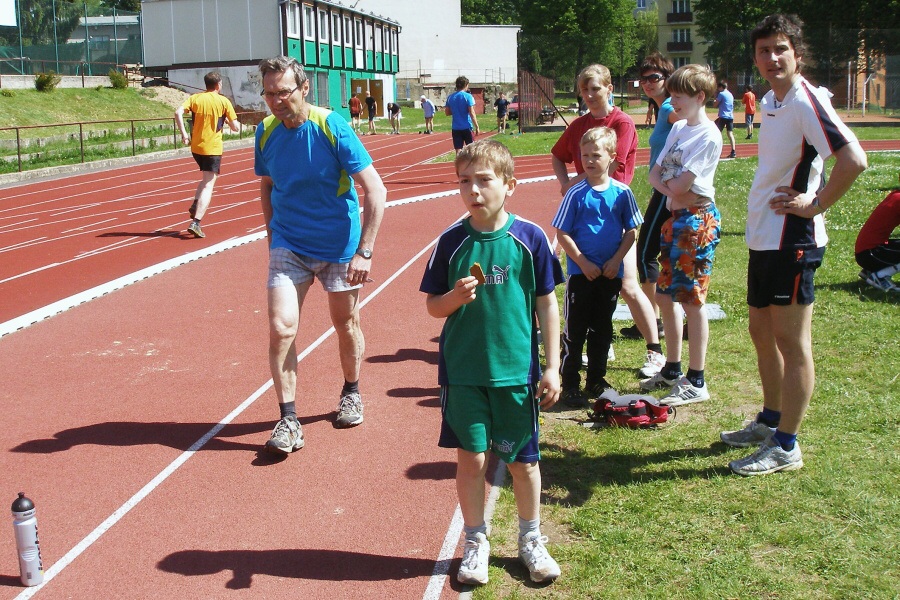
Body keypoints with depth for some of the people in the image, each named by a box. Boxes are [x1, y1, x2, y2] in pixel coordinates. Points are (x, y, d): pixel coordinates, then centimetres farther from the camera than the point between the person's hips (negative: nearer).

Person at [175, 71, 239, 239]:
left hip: (196, 147, 5)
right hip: (213, 149, -5)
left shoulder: (195, 98, 4)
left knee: (206, 178, 29)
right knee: (208, 186, -5)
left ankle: (195, 205, 12)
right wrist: (227, 120, 16)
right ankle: (196, 222, -16)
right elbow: (235, 127, -4)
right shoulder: (224, 101, -4)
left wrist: (183, 132, -6)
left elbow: (178, 112, -11)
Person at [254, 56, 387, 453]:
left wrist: (364, 252, -21)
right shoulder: (266, 132, -3)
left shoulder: (332, 127, -17)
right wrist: (273, 237, 12)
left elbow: (375, 191, -17)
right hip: (288, 245, 3)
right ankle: (288, 422, -1)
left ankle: (351, 392, 39)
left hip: (338, 244, -2)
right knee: (281, 328, -11)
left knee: (346, 324, 13)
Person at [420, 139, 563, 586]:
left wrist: (552, 366, -1)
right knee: (471, 459, 6)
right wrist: (456, 296, -19)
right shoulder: (452, 241, -3)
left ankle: (531, 540, 32)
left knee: (523, 460, 11)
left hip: (517, 371, 0)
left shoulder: (529, 238, -5)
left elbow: (547, 304, 1)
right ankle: (476, 542, 27)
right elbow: (433, 306, 3)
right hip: (463, 371, 1)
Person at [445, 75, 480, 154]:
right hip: (467, 127, -3)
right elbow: (472, 113, -12)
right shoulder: (468, 96, -8)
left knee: (458, 150, 2)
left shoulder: (450, 97, 6)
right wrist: (477, 127, -7)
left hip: (455, 128, 3)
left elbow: (447, 112, 12)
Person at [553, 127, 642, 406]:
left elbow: (631, 231, 3)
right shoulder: (576, 194, -8)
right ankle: (570, 383, 12)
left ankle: (596, 380, 26)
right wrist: (584, 263, -12)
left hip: (611, 273, 3)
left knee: (602, 330, 13)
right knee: (575, 330, 3)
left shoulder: (622, 193, -2)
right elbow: (562, 233, -6)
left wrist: (616, 260, -8)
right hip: (580, 272, -2)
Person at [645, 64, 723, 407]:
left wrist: (668, 182, 1)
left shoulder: (708, 136, -14)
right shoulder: (678, 128, 13)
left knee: (692, 299, -5)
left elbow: (680, 185, -20)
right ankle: (672, 370, 26)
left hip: (698, 220, -9)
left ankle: (696, 382, 3)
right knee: (666, 296, 13)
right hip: (674, 217, 9)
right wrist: (671, 188, -9)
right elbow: (654, 175, 11)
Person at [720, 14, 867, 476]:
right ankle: (770, 421, 34)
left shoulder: (805, 101, -16)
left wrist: (815, 204, -18)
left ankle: (786, 446, 8)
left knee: (791, 342, -1)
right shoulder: (769, 102, 12)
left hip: (792, 239, -10)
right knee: (762, 331, 18)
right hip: (762, 235, 10)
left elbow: (854, 159, -27)